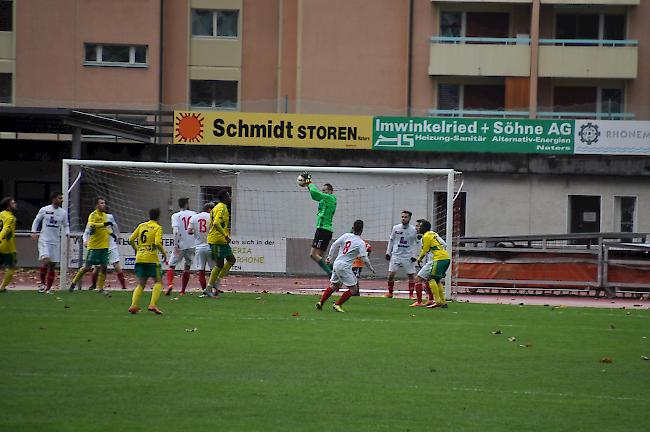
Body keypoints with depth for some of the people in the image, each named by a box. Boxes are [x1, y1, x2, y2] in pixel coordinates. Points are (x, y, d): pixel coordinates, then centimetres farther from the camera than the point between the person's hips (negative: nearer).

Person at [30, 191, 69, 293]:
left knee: (52, 265, 3)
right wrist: (34, 232, -3)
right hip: (44, 239, -4)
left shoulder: (63, 212, 7)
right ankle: (42, 283, -5)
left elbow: (66, 225, 18)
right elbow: (36, 220, 9)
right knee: (45, 260, -22)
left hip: (56, 241, 4)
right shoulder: (44, 210, -2)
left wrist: (67, 233, -1)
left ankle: (48, 288, 10)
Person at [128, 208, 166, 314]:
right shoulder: (157, 228, -4)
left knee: (141, 284, 12)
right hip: (151, 258, -5)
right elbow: (158, 243, -17)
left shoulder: (141, 226, 11)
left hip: (139, 258, 5)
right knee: (158, 281, 4)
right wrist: (163, 252, 0)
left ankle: (133, 305, -4)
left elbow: (131, 240, 9)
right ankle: (152, 305, -12)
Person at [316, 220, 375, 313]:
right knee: (354, 289, 2)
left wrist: (329, 257, 20)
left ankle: (320, 302, 17)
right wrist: (370, 268, 5)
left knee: (334, 286, 23)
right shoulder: (361, 243, -8)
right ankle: (337, 304, -3)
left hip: (336, 264, 7)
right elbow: (364, 258, -10)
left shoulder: (346, 235, 5)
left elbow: (334, 245, 6)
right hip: (344, 267, -7)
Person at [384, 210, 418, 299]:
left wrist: (414, 256, -4)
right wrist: (388, 252, 8)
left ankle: (411, 294, 9)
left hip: (408, 257, -1)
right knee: (391, 274, -5)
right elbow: (391, 240, 12)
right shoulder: (396, 228, 1)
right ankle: (390, 293, 10)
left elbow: (416, 243, 3)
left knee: (411, 275, -2)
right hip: (396, 255, 1)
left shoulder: (413, 230, -3)